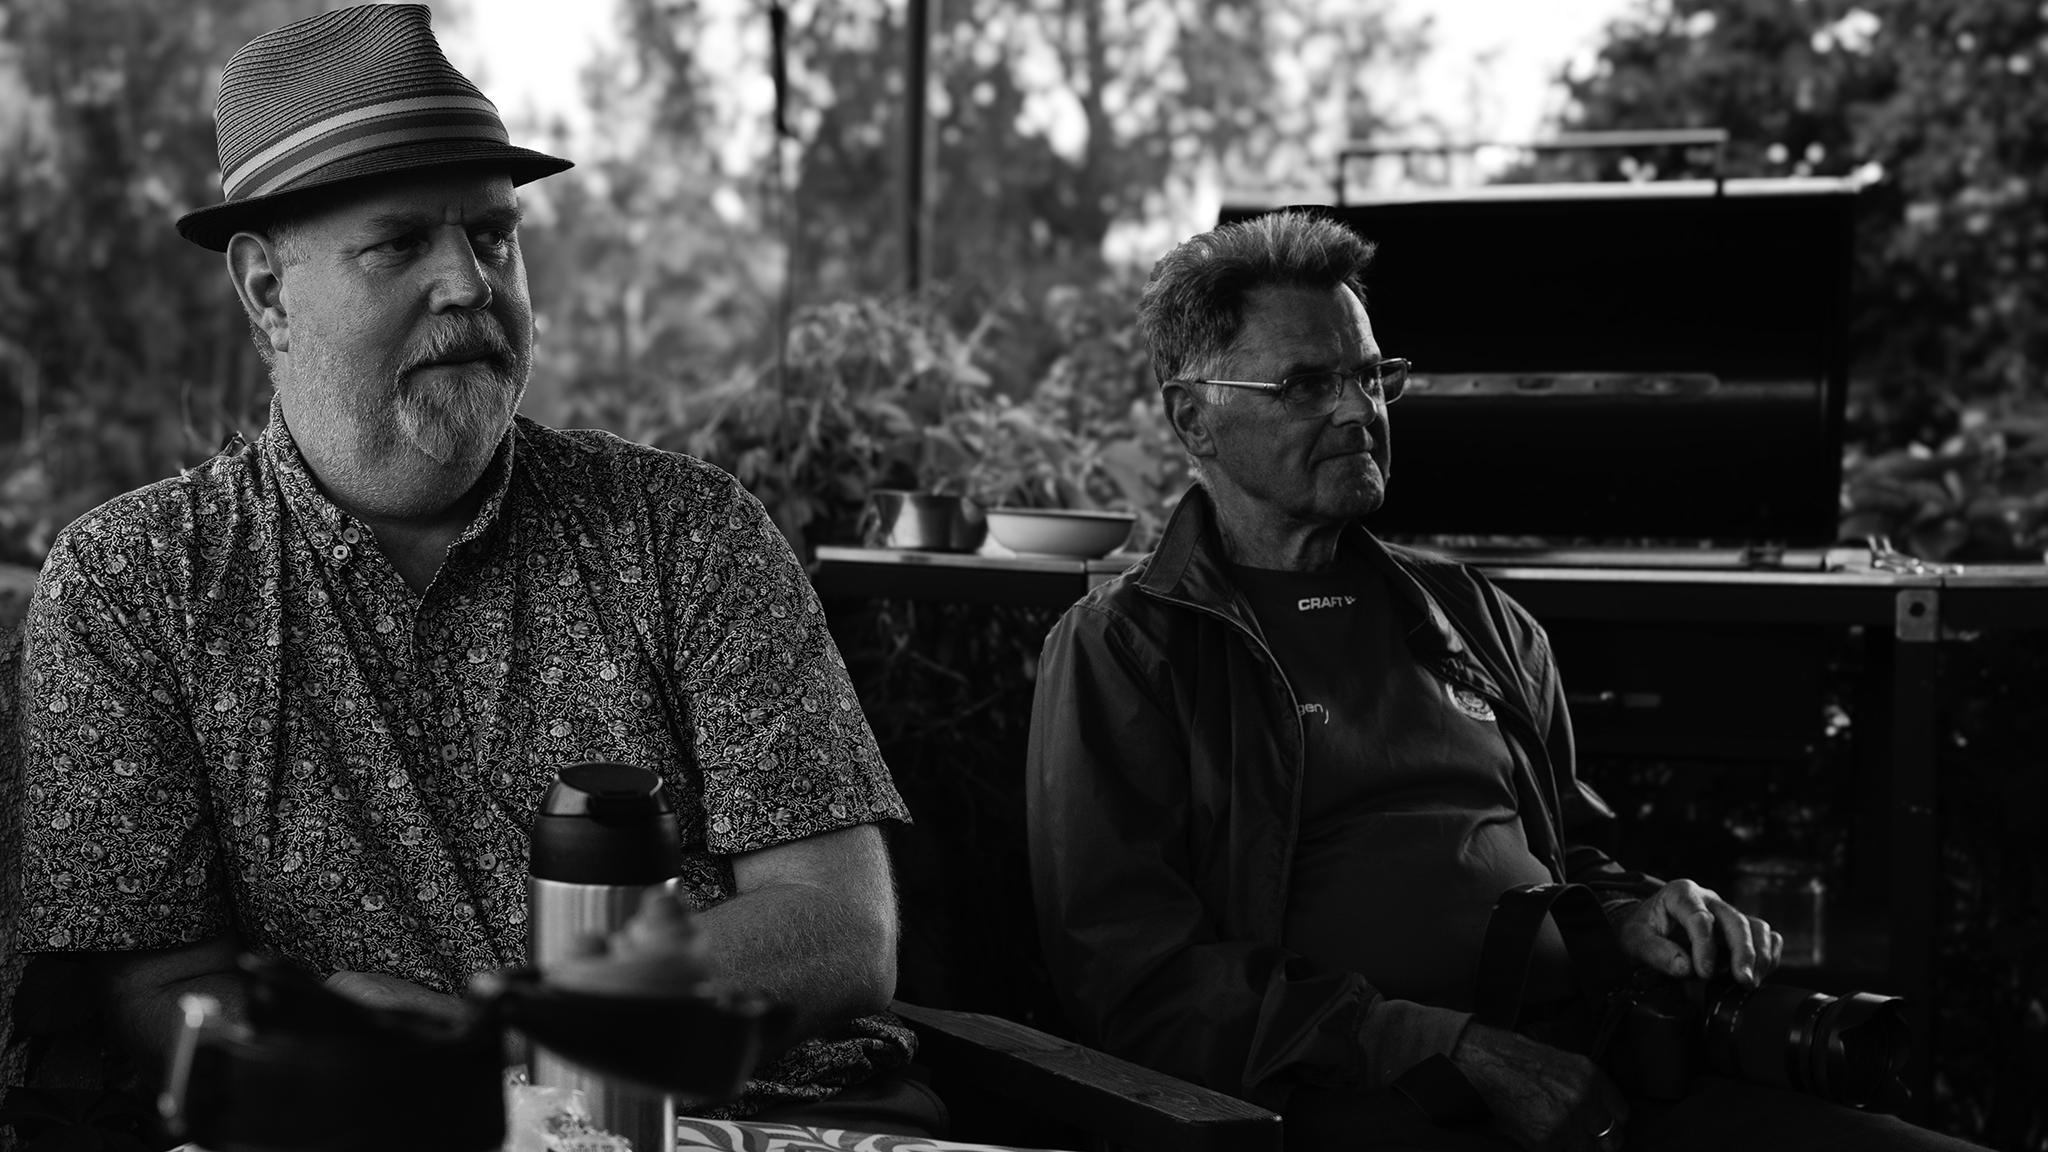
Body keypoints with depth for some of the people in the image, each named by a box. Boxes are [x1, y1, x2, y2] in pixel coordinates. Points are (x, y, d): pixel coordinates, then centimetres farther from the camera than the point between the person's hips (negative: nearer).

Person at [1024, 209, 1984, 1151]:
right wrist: (1449, 1046, -14)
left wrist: (1629, 916, 9)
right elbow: (1137, 979, -6)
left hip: (1587, 1073, 6)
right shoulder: (1121, 648, 4)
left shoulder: (1469, 613, 24)